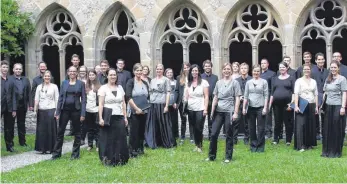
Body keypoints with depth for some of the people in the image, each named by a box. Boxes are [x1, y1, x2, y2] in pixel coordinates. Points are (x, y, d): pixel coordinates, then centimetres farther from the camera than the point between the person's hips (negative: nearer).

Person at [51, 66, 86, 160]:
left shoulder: (81, 83, 0)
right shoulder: (64, 83, 7)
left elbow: (83, 99, -2)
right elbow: (60, 98, 6)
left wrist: (83, 114, -10)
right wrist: (57, 112, -1)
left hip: (76, 110, -2)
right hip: (65, 110, 2)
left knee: (77, 133, 6)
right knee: (60, 132, 4)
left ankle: (75, 154, 17)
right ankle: (56, 153, 14)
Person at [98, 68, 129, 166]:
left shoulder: (120, 87, 12)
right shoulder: (103, 88, -1)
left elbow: (123, 103, 13)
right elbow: (101, 104, -6)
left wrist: (125, 117, 9)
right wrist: (100, 118, -13)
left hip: (119, 117, 4)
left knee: (120, 139, 3)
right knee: (108, 139, 0)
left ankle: (119, 159, 13)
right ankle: (108, 160, 9)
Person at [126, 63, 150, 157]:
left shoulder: (145, 83, 12)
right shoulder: (130, 82, -5)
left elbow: (148, 97, 16)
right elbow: (128, 97, -13)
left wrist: (146, 106, 0)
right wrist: (137, 108, -17)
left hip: (144, 111, 5)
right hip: (134, 111, -5)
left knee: (142, 130, 9)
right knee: (134, 131, -3)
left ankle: (140, 148, 21)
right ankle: (132, 150, 6)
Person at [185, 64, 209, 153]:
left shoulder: (203, 82, -2)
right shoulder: (188, 83, 9)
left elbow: (206, 96, -4)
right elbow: (186, 96, 12)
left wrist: (205, 109, -9)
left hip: (200, 109, -3)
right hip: (190, 109, 4)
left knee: (199, 128, -3)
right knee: (194, 128, 8)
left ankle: (200, 146, 12)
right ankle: (196, 145, 20)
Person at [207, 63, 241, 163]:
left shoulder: (235, 83, 2)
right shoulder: (219, 83, 12)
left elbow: (237, 99, -2)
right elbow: (215, 98, 14)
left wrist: (236, 112, -9)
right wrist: (212, 111, 8)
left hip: (229, 111, -3)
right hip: (219, 111, 3)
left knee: (229, 135, 3)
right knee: (214, 134, 0)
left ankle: (228, 157, 11)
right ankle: (211, 156, 12)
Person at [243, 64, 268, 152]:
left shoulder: (264, 82, 2)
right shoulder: (248, 82, 9)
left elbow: (266, 95, 0)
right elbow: (245, 96, 10)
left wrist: (265, 107, -7)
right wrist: (244, 108, 4)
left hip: (260, 107, -2)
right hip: (250, 107, 2)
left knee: (260, 128, -1)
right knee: (252, 128, 6)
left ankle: (260, 147, 7)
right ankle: (253, 146, 16)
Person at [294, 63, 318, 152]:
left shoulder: (313, 81, 12)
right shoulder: (299, 81, -1)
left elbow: (316, 94, 13)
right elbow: (296, 93, -10)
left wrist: (316, 106, 8)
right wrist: (296, 106, -19)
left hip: (311, 105, 4)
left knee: (311, 125, 8)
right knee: (301, 124, -7)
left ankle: (309, 144, 19)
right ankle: (301, 146, -6)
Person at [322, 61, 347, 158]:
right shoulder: (328, 79, 14)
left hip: (338, 106, -6)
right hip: (328, 106, 6)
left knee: (337, 130, 1)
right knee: (327, 129, 8)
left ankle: (336, 152, 11)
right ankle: (327, 151, 18)